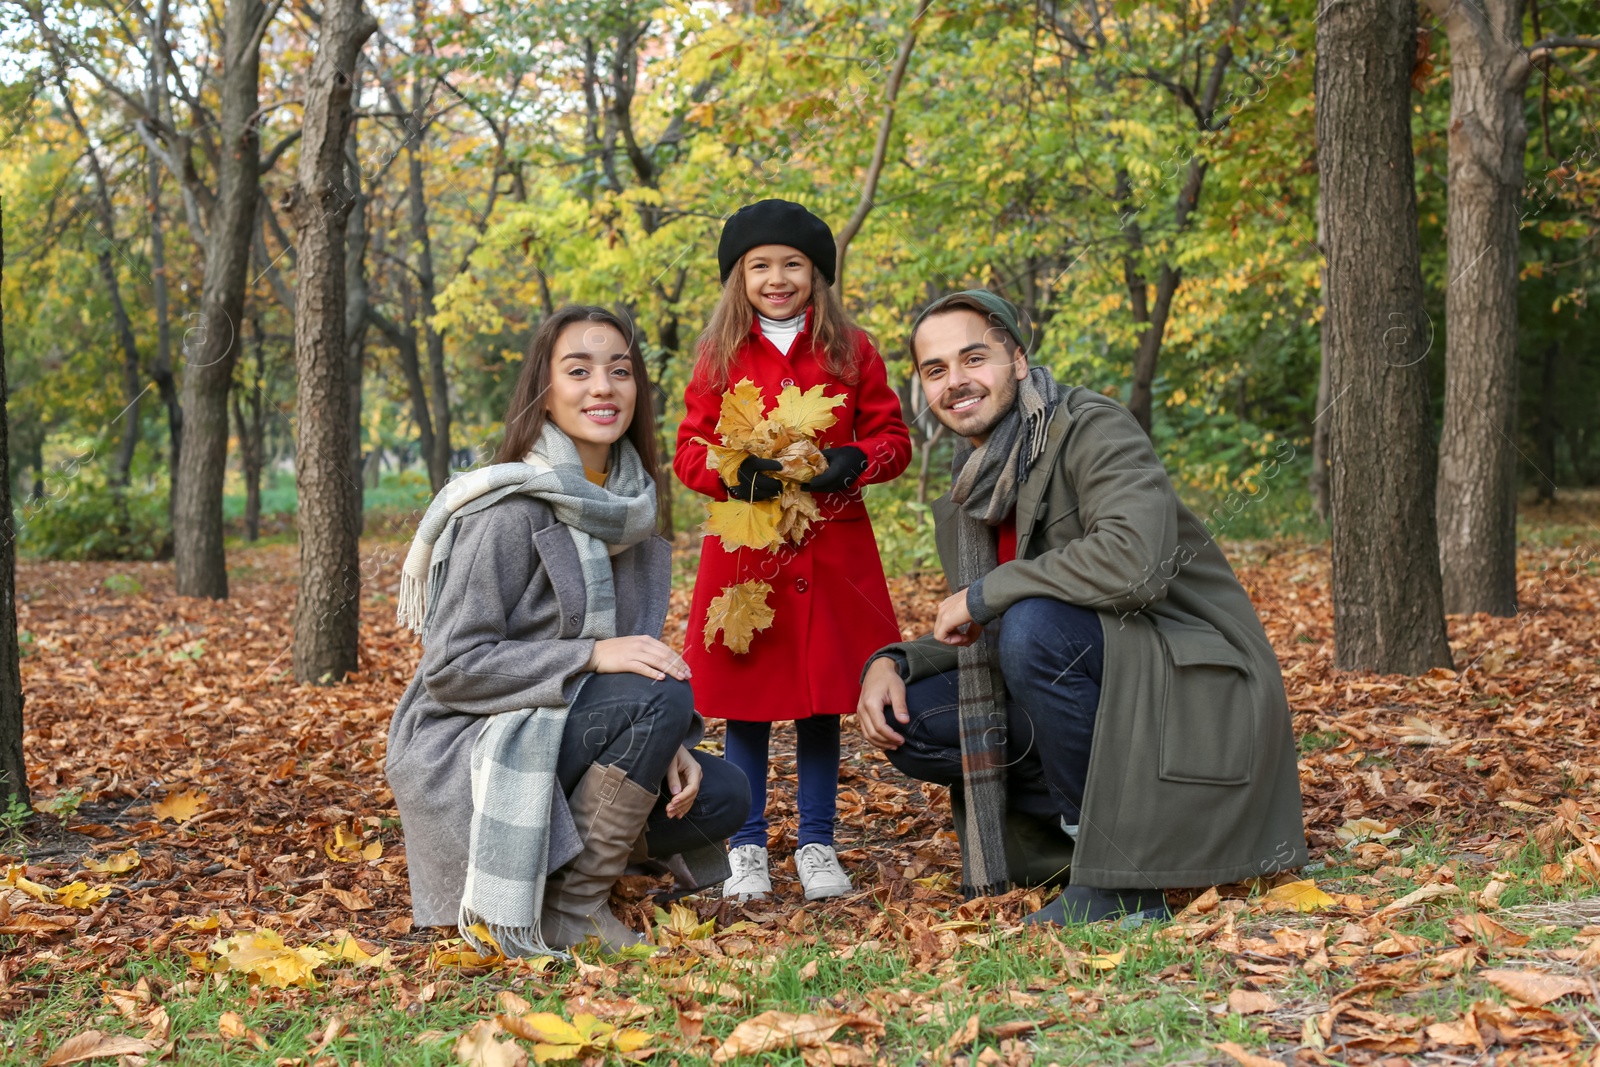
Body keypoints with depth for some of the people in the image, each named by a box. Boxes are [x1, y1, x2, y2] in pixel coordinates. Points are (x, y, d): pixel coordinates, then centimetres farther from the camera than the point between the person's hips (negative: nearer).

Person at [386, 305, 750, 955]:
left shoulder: (626, 505, 6)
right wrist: (591, 656, -27)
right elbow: (450, 667, -19)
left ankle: (560, 867, 8)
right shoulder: (509, 510, -17)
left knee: (721, 797, -7)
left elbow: (637, 652, 11)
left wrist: (664, 744, -8)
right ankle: (571, 908, -14)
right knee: (661, 697, -27)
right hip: (464, 749, -8)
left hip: (558, 739, 8)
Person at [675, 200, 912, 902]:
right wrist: (733, 472, -16)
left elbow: (893, 440, 8)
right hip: (745, 547, 0)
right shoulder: (719, 357, 6)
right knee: (745, 698, 3)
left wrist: (852, 462, -13)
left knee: (823, 698, 6)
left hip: (831, 551, 1)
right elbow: (689, 451, 5)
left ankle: (817, 845, 18)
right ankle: (746, 848, 15)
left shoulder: (851, 351, 7)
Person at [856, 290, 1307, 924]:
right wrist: (891, 663, -4)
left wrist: (985, 593, -21)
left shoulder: (1092, 428, -14)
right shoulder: (967, 502, 9)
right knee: (910, 720, -3)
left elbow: (1135, 561, -32)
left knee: (1035, 623, -32)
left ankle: (1119, 875, -19)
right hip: (1101, 700, 8)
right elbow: (973, 636, 18)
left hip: (1198, 690, -8)